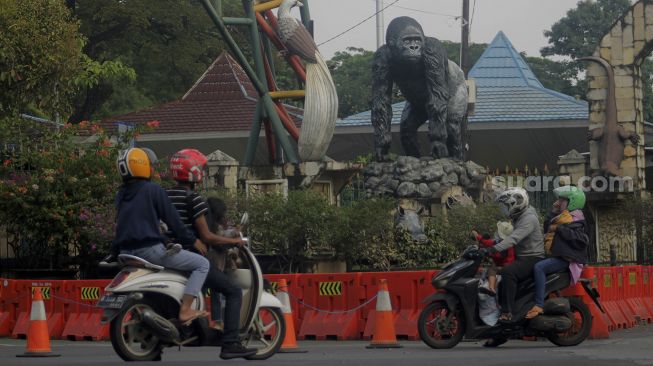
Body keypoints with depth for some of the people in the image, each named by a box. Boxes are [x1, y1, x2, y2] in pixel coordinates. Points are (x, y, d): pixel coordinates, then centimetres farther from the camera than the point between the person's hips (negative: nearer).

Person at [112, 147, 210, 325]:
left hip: (125, 251, 8)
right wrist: (191, 240, 3)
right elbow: (172, 219, -6)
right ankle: (185, 310, -16)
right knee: (202, 264, -5)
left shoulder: (121, 194, 15)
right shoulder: (153, 190, -6)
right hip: (150, 249, -8)